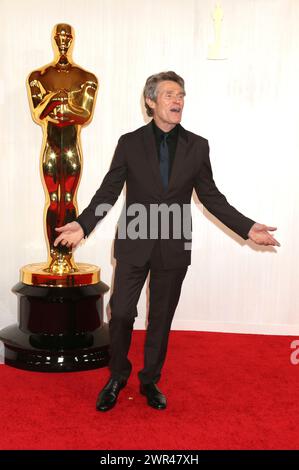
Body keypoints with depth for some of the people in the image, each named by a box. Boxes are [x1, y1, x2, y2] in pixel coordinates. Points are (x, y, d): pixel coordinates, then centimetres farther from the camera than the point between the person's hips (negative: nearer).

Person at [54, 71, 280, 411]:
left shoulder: (197, 146, 2)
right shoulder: (130, 143, -1)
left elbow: (211, 196, 5)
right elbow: (108, 191, -1)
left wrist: (248, 228, -5)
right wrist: (82, 225, -16)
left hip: (173, 247, 1)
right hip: (134, 244, -1)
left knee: (161, 318, 11)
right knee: (121, 313, 1)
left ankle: (150, 380, 30)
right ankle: (117, 377, 26)